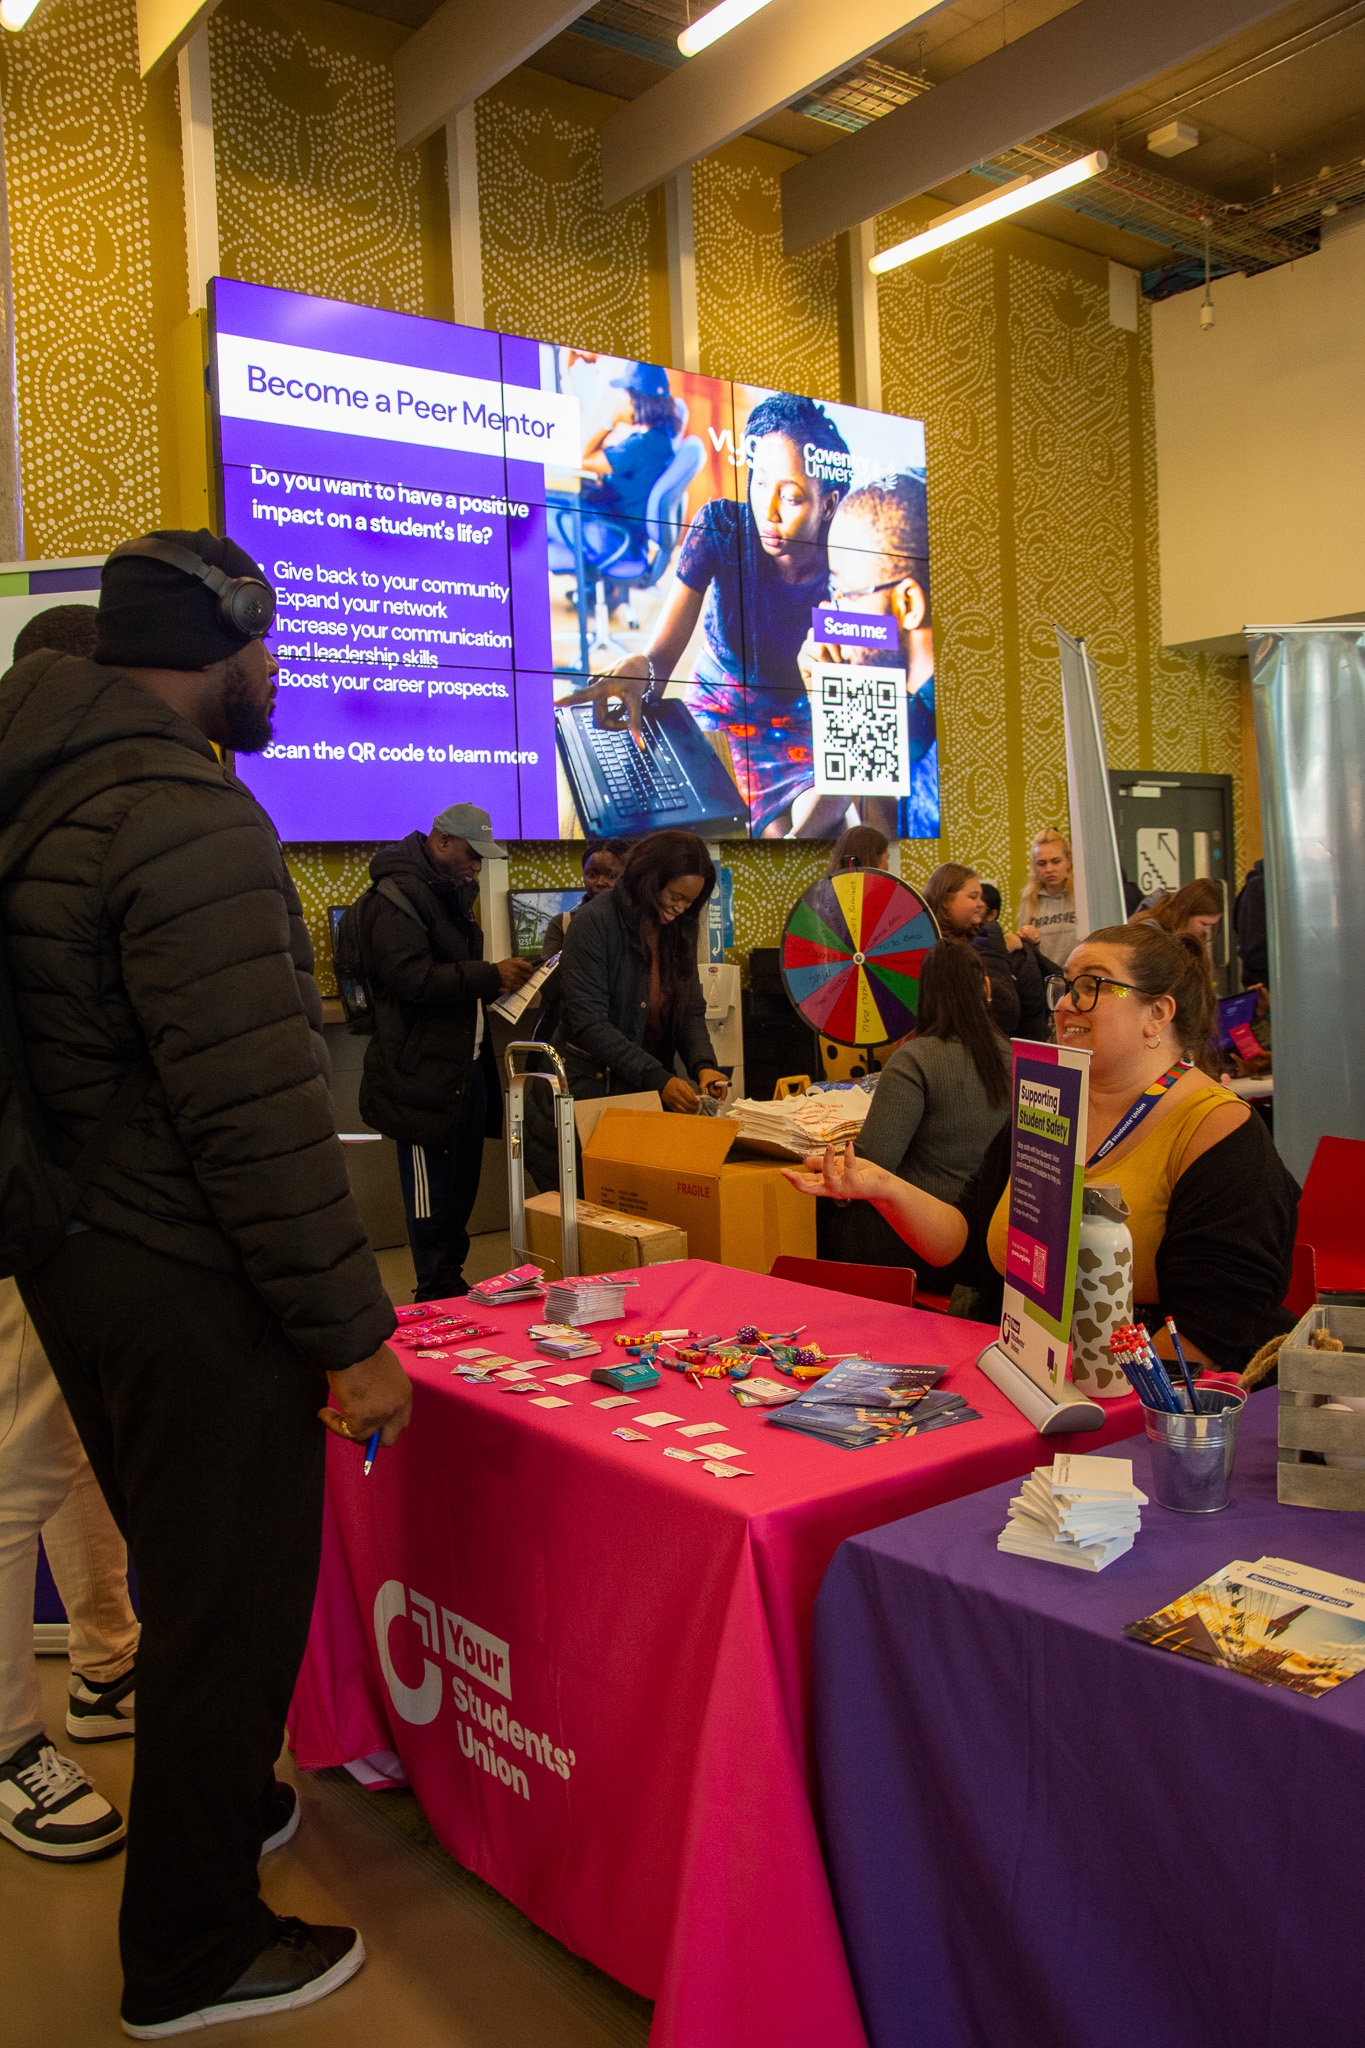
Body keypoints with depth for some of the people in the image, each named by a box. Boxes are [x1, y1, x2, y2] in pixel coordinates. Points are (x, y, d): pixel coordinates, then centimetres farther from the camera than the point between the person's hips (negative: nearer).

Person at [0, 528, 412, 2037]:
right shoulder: (188, 821, -21)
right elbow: (258, 1113, -26)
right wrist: (352, 1333, -19)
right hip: (191, 1292, -10)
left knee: (183, 1572, 26)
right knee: (230, 1606, 7)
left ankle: (210, 1801, 48)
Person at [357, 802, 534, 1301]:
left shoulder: (453, 892, 19)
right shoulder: (396, 896, -13)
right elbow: (409, 977, -24)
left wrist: (496, 982, 12)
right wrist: (489, 975, -23)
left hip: (466, 1066, 10)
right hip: (422, 1069, -10)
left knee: (463, 1182, 15)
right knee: (431, 1188, -1)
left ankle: (452, 1283, 26)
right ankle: (438, 1296, 9)